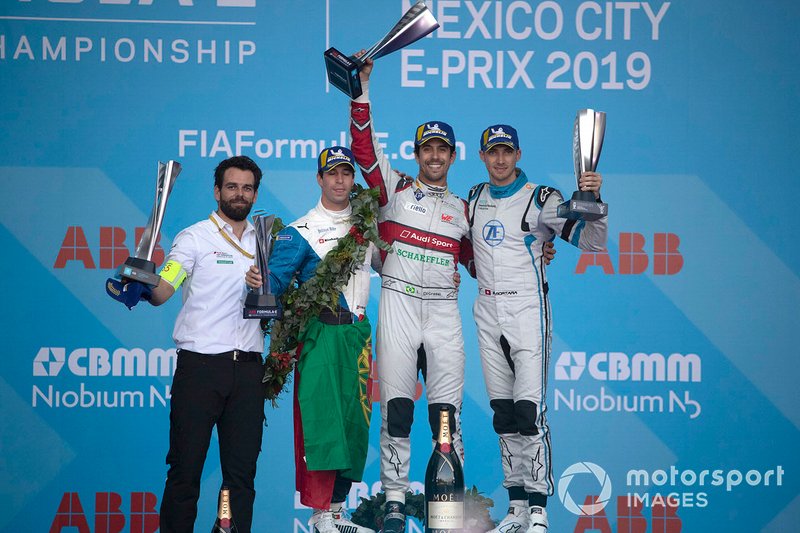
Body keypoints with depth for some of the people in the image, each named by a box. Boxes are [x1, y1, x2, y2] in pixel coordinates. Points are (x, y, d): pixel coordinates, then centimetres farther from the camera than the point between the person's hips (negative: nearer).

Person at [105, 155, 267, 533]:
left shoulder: (263, 241, 15)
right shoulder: (195, 237, 2)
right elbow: (162, 290, -10)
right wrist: (138, 289, -30)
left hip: (247, 369, 4)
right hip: (199, 364, -4)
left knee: (242, 470, 7)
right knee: (185, 466, -1)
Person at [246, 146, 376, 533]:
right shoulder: (300, 231, -2)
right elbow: (276, 279, -11)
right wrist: (259, 280, -33)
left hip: (357, 332, 6)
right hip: (320, 332, -5)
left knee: (355, 419, 6)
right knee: (320, 416, -11)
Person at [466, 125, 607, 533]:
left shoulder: (541, 199, -5)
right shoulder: (473, 198, 12)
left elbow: (592, 242, -12)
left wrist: (592, 201, -28)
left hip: (528, 311, -5)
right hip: (487, 313, 6)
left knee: (529, 411, -12)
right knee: (503, 414, 8)